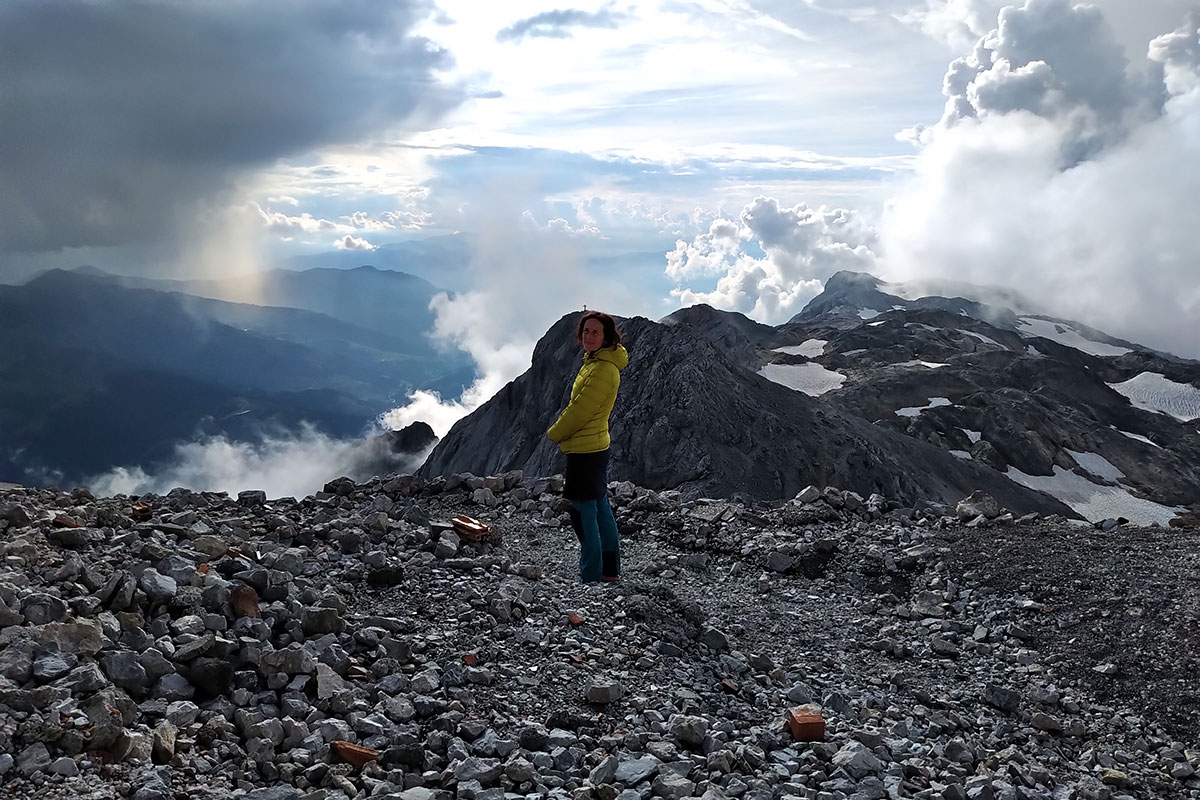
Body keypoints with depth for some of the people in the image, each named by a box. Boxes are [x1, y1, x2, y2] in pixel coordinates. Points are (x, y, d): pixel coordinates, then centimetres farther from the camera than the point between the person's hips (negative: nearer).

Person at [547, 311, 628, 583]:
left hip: (585, 450, -10)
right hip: (594, 445, 10)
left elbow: (579, 410, -20)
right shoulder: (594, 362, 11)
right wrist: (561, 431, 10)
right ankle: (610, 569, 28)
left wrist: (554, 434, -6)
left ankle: (590, 577, 4)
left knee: (583, 512, -3)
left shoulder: (603, 369, -21)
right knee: (600, 507, 17)